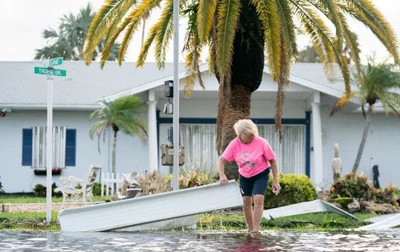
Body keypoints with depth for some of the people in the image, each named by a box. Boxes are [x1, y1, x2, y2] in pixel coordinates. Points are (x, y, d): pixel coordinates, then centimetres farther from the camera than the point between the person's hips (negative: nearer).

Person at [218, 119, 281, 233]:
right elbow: (222, 160, -11)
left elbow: (272, 160, -13)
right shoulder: (235, 144, -16)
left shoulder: (261, 142, -23)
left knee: (258, 199, -19)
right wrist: (222, 176, -28)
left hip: (261, 174, -3)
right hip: (244, 176, 3)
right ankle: (250, 230, 17)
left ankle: (256, 230, -18)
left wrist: (275, 180, -13)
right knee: (246, 202, 2)